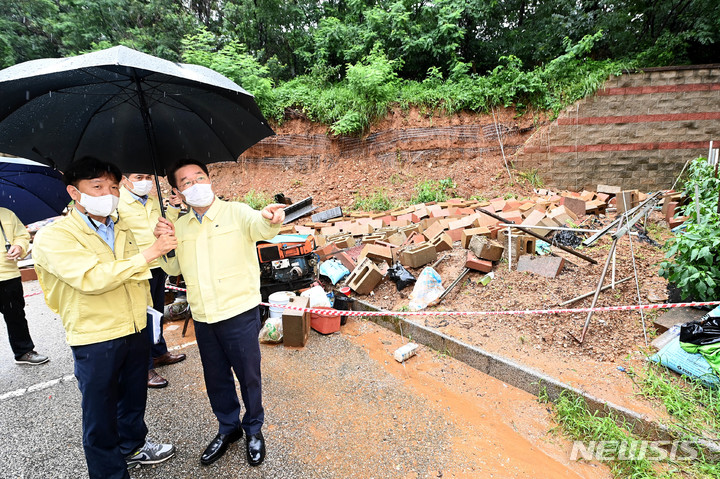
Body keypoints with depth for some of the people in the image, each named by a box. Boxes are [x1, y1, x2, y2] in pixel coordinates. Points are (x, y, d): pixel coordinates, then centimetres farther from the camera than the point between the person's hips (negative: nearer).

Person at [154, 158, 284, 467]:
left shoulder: (236, 212, -9)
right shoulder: (180, 226, 8)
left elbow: (259, 227, -30)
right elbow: (173, 268, 16)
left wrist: (270, 219, -54)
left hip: (239, 313, -5)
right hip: (203, 317, 5)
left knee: (248, 376, 11)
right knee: (216, 378, 20)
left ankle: (253, 429, 37)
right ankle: (228, 427, 44)